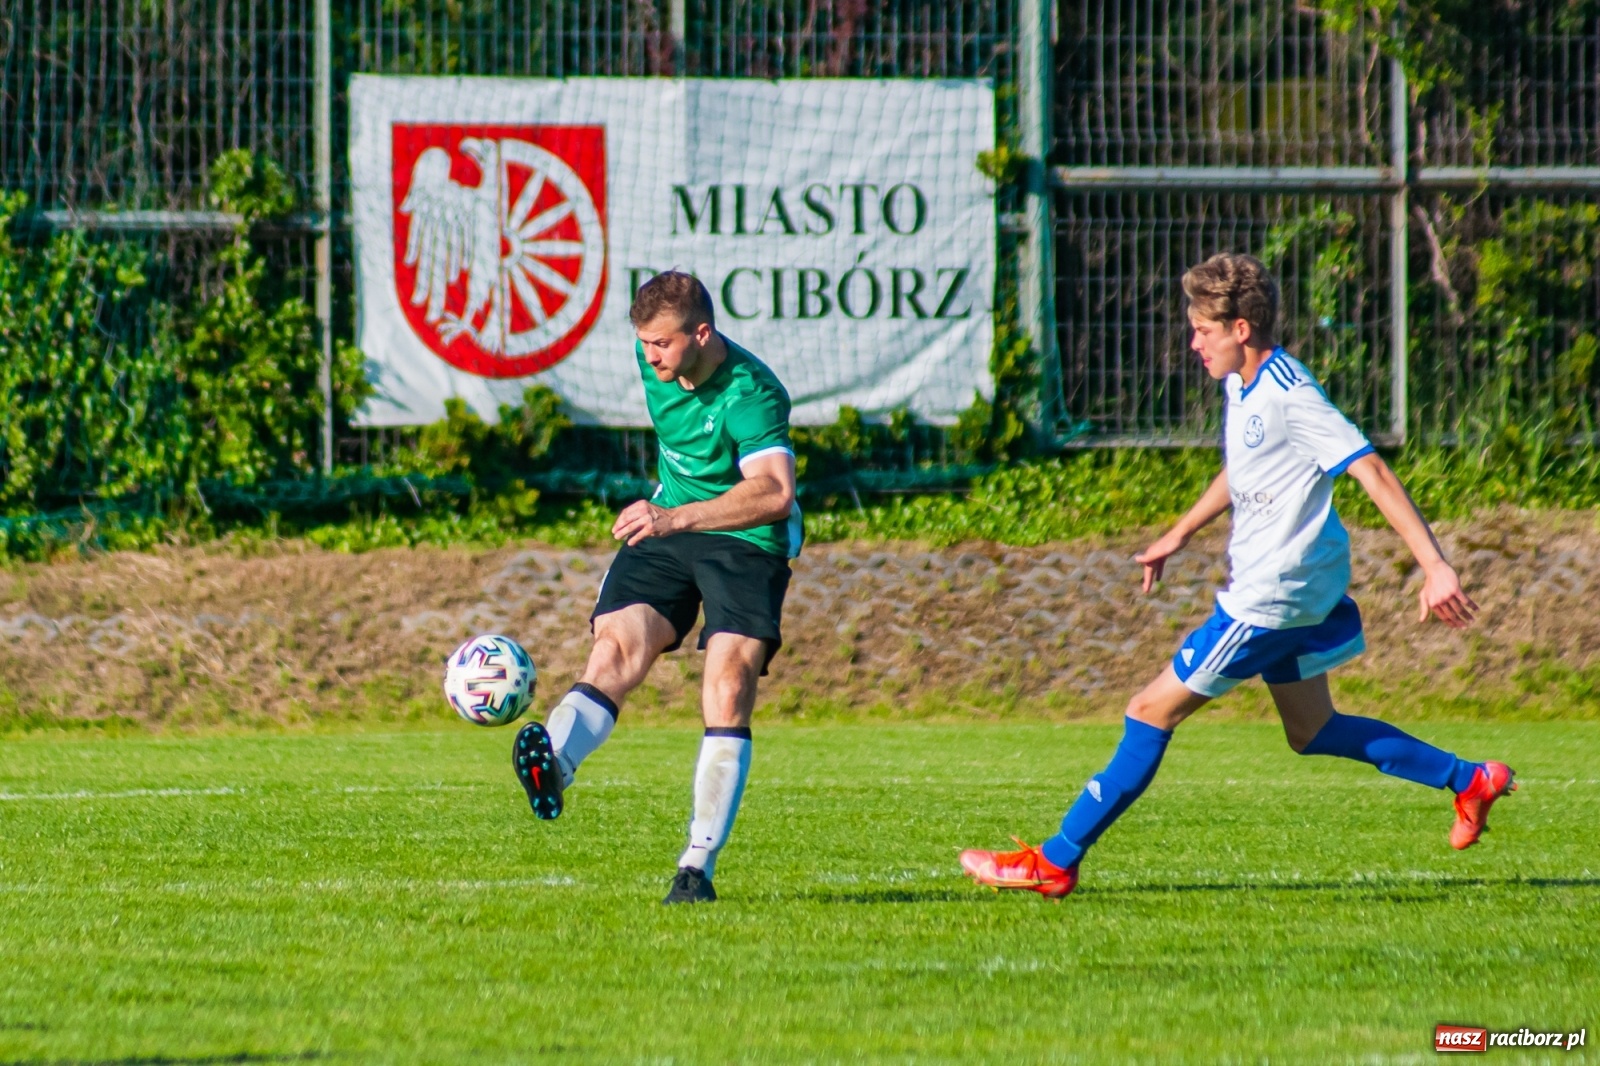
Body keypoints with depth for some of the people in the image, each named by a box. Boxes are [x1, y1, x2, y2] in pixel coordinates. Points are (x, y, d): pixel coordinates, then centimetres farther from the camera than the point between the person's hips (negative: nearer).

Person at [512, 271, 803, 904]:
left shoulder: (751, 394, -23)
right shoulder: (654, 362, 0)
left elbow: (774, 493, -37)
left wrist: (678, 518, -45)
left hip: (747, 544, -5)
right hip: (666, 532, 5)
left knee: (729, 690, -18)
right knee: (617, 647, -20)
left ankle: (698, 867, -14)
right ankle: (551, 767, -48)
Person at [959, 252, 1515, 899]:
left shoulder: (1289, 397, -21)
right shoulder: (1242, 387, 7)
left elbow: (1374, 474, -24)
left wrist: (1435, 568, -27)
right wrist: (1178, 537, 29)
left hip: (1271, 597, -10)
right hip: (1290, 590, 10)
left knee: (1153, 712, -6)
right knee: (1312, 732, 20)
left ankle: (1054, 863, -3)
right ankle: (1470, 780, 25)